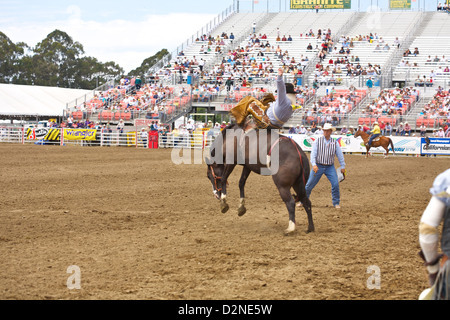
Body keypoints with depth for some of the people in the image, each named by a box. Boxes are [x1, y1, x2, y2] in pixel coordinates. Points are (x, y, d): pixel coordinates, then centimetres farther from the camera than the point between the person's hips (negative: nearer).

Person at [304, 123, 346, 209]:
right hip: (318, 166, -1)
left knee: (335, 184, -12)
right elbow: (313, 153, -9)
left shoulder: (335, 143, 2)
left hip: (330, 167, 1)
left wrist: (342, 166, 8)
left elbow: (340, 155, 8)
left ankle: (336, 203, 2)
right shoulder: (317, 141, -3)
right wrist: (314, 165, -22)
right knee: (309, 184, 3)